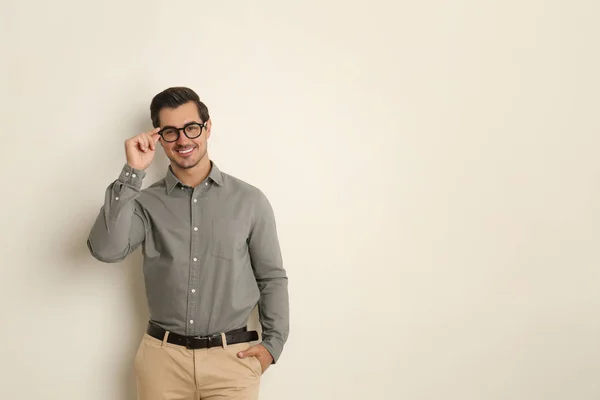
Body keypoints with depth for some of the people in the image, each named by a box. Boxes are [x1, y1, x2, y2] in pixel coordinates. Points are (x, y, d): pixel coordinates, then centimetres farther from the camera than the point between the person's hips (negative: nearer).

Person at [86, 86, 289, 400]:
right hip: (162, 356, 1)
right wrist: (132, 172, -15)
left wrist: (273, 343, -1)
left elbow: (272, 277, 6)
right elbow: (106, 250, -16)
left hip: (232, 357, 0)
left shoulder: (250, 201, 0)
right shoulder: (146, 202, 1)